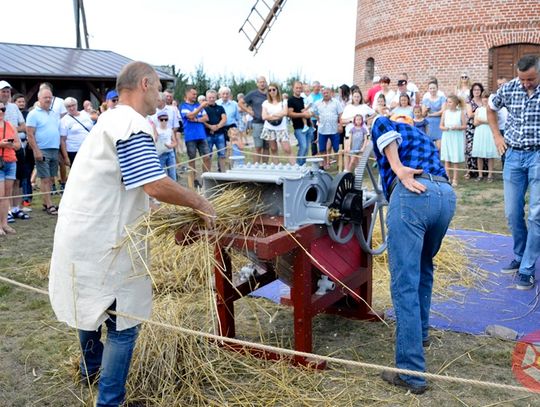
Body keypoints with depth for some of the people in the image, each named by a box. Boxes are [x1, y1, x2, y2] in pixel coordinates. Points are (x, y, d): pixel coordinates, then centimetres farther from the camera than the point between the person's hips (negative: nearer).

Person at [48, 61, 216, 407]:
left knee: (91, 306, 27)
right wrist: (199, 204, -12)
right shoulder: (133, 124, -18)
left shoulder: (111, 119, 15)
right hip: (102, 240, -11)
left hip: (80, 230, 11)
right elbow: (155, 185, -26)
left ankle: (92, 369, 48)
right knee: (123, 323, -2)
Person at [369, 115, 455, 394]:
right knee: (424, 267, 30)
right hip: (446, 194, 7)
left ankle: (412, 373, -5)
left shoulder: (394, 129, 24)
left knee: (405, 285, -6)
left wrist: (398, 169, -7)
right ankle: (420, 331, 43)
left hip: (412, 194, -7)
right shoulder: (423, 138, 41)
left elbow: (380, 123, -1)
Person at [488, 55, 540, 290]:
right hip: (514, 156, 3)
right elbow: (491, 109, 20)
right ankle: (520, 257, 26)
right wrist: (497, 136, 11)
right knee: (512, 213, 7)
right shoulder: (509, 89, 0)